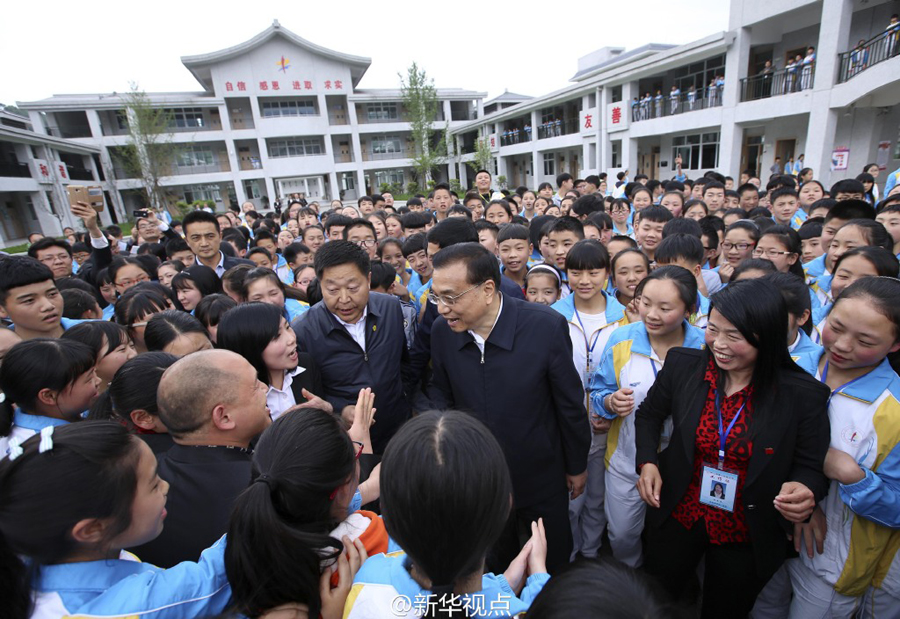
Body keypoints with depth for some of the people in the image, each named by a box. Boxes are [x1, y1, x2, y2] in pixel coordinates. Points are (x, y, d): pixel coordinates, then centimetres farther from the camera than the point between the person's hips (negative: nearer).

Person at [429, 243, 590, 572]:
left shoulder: (546, 326, -26)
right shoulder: (442, 331, -15)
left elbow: (570, 403, -12)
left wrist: (577, 465, -1)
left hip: (541, 477, -2)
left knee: (554, 563, 25)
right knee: (495, 567, 27)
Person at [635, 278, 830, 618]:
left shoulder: (804, 394, -18)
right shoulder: (683, 364, -15)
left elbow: (810, 466, -6)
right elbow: (649, 415, 1)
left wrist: (805, 491, -29)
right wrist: (647, 462, -13)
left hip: (747, 538, -1)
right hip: (676, 518, 1)